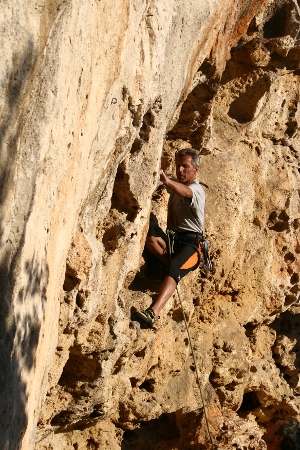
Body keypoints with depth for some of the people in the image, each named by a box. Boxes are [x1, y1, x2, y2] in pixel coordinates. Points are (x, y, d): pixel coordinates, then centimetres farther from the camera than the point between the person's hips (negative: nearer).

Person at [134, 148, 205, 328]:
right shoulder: (176, 185, 18)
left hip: (190, 243, -7)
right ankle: (172, 262, -18)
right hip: (171, 238, 7)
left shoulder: (196, 190, -9)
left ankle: (154, 312, -54)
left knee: (174, 269, -37)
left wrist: (166, 181, -54)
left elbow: (186, 192, -32)